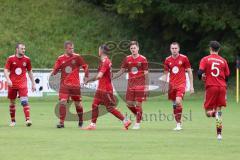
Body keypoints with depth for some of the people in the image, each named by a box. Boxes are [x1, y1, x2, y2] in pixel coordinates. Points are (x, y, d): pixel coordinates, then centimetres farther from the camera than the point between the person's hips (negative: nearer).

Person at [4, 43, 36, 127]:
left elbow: (30, 72, 13)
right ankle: (13, 121, 22)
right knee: (12, 103, 8)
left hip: (22, 83, 0)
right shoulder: (10, 59, -1)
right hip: (12, 84, 0)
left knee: (24, 101, -17)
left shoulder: (27, 59, 4)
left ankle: (28, 119, -23)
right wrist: (8, 80, -21)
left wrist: (33, 83, 13)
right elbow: (6, 70, -3)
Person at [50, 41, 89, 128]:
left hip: (75, 85, -1)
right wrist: (53, 72, -16)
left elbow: (85, 66, 4)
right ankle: (61, 122, -10)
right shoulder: (60, 58, 4)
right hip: (64, 84, 1)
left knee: (78, 104, 6)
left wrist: (86, 76, -7)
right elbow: (55, 70, 6)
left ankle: (80, 120, 30)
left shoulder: (77, 57, -1)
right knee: (62, 102, -15)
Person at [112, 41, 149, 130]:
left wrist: (146, 86, -9)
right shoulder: (127, 59, 6)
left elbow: (146, 74, -3)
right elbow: (121, 71, 11)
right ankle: (139, 116, 27)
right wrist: (111, 77, 2)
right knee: (129, 104, 2)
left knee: (138, 104, -4)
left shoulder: (143, 59, -4)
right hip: (130, 85, 4)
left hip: (140, 85, -4)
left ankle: (137, 123, 3)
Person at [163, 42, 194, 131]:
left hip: (181, 83, -4)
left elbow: (189, 72, 3)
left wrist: (191, 86, 0)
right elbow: (165, 73, 15)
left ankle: (179, 124, -13)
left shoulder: (184, 58, -1)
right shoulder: (168, 60, 8)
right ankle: (178, 123, 17)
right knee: (174, 105, 5)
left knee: (178, 102, -21)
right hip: (171, 85, 4)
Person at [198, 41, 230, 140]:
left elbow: (200, 73, -10)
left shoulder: (205, 59, 1)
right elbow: (227, 77, 10)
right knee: (219, 109, 10)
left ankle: (214, 113, -30)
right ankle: (219, 133, 2)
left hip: (211, 87, -2)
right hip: (222, 87, 2)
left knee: (208, 112, 5)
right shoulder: (223, 61, 8)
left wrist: (202, 77, 13)